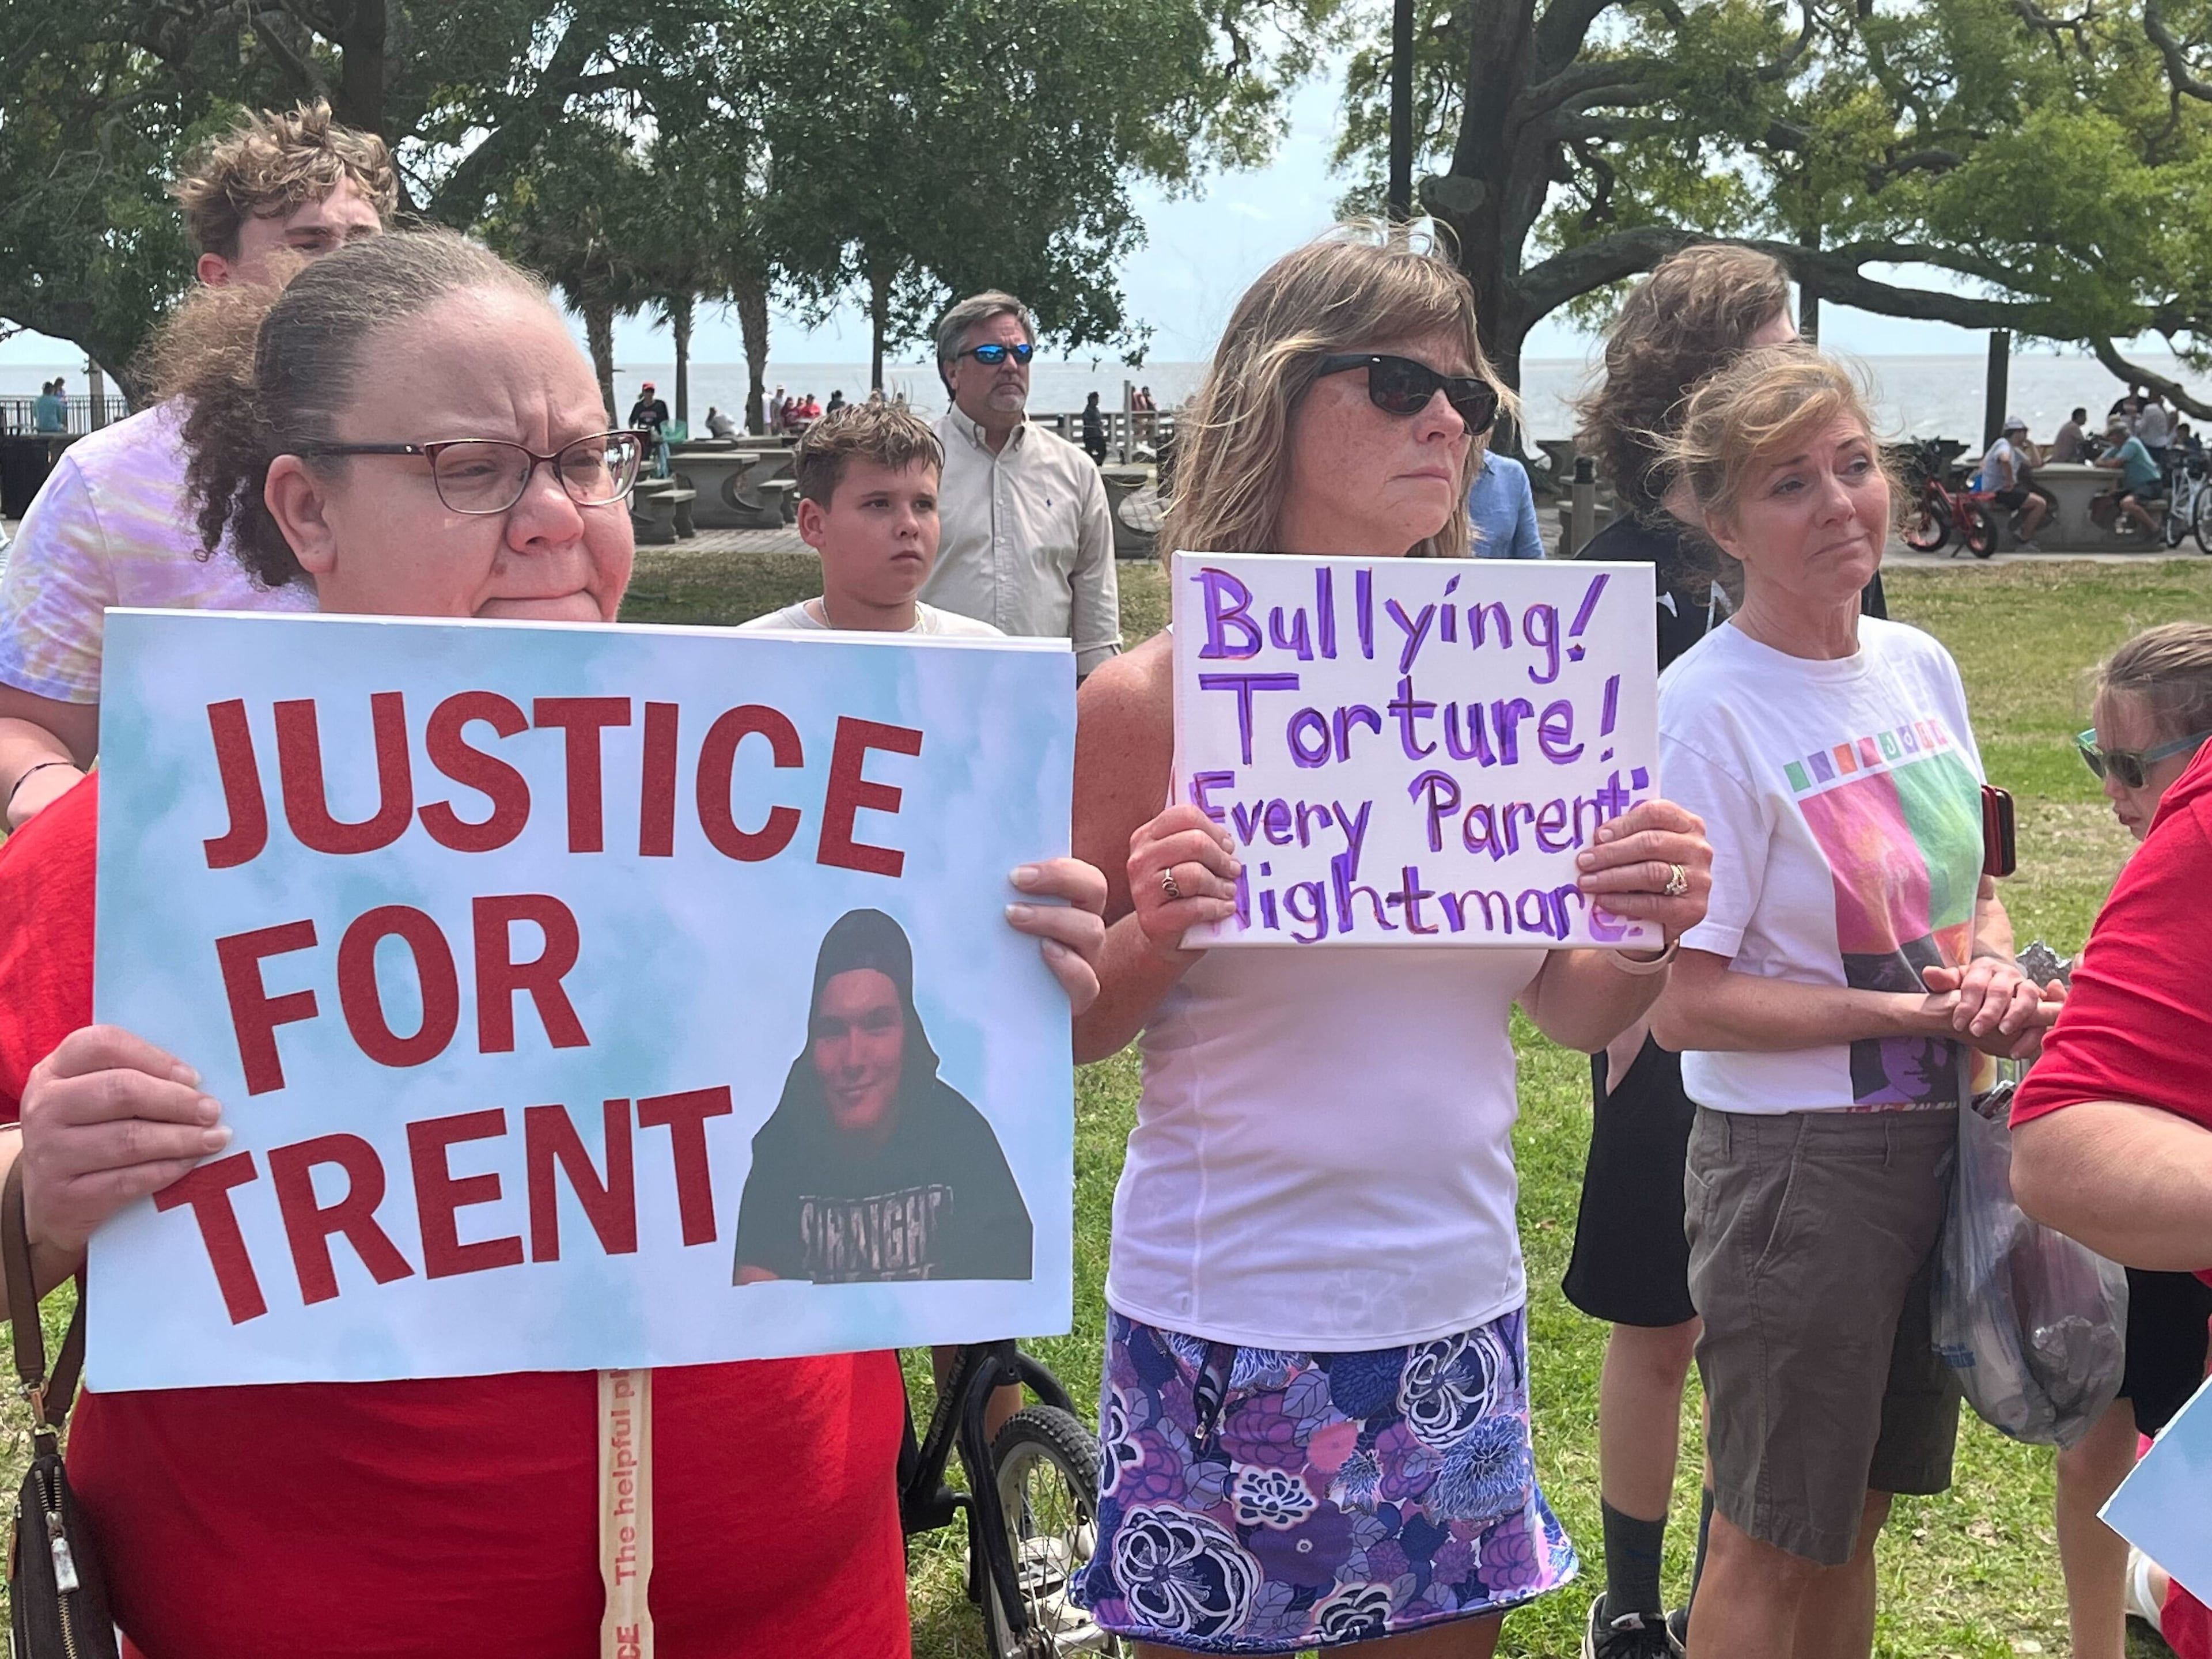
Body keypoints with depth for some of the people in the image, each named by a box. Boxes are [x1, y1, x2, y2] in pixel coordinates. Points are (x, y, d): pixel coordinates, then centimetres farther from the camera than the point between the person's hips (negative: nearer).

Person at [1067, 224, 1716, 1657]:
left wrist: (1664, 932, -11)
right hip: (1226, 1314, -3)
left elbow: (1570, 1011, 9)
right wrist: (1156, 937, -22)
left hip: (1457, 1307, 4)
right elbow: (1059, 1032, -3)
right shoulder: (1153, 700, -9)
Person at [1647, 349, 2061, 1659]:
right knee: (1773, 1542, 7)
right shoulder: (1706, 708, -17)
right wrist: (1921, 1012, -20)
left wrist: (1997, 973, -7)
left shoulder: (1920, 665, 4)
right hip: (1797, 1159, -7)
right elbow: (1686, 1006, -19)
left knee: (1855, 1514, 21)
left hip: (1940, 1138, 7)